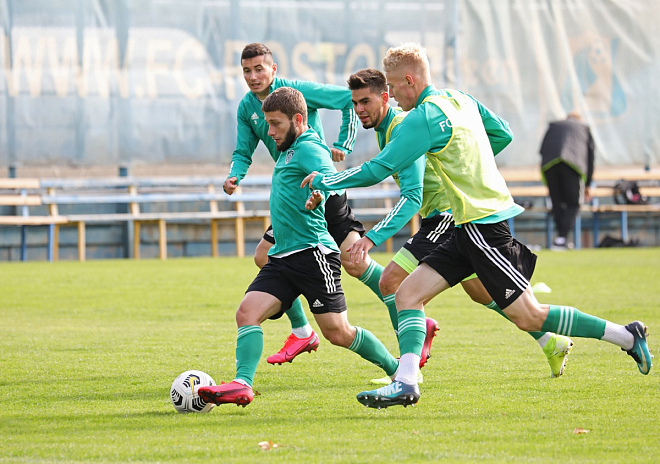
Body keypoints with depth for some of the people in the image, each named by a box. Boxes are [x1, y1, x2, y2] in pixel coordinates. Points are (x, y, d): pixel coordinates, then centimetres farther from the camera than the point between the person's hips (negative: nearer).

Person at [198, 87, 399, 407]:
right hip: (282, 257, 9)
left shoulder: (309, 149, -9)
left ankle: (397, 370, 14)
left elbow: (335, 180, -27)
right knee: (247, 312, -12)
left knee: (337, 332, -5)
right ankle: (242, 386, -23)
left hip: (313, 252, -9)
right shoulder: (289, 150, 19)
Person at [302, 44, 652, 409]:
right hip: (471, 228, 10)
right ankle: (405, 382, -7)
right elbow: (503, 135, 23)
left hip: (484, 225, -10)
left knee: (528, 316, -6)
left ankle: (626, 336, 2)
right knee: (407, 293, 1)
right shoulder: (460, 100, 10)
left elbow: (377, 170, -16)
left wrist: (324, 181, -4)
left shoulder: (423, 118, -16)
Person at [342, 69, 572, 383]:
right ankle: (551, 343, 28)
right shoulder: (383, 129, 8)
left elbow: (412, 198, -30)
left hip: (449, 214, -11)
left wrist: (372, 237, -38)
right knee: (481, 293, 19)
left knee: (391, 281, -15)